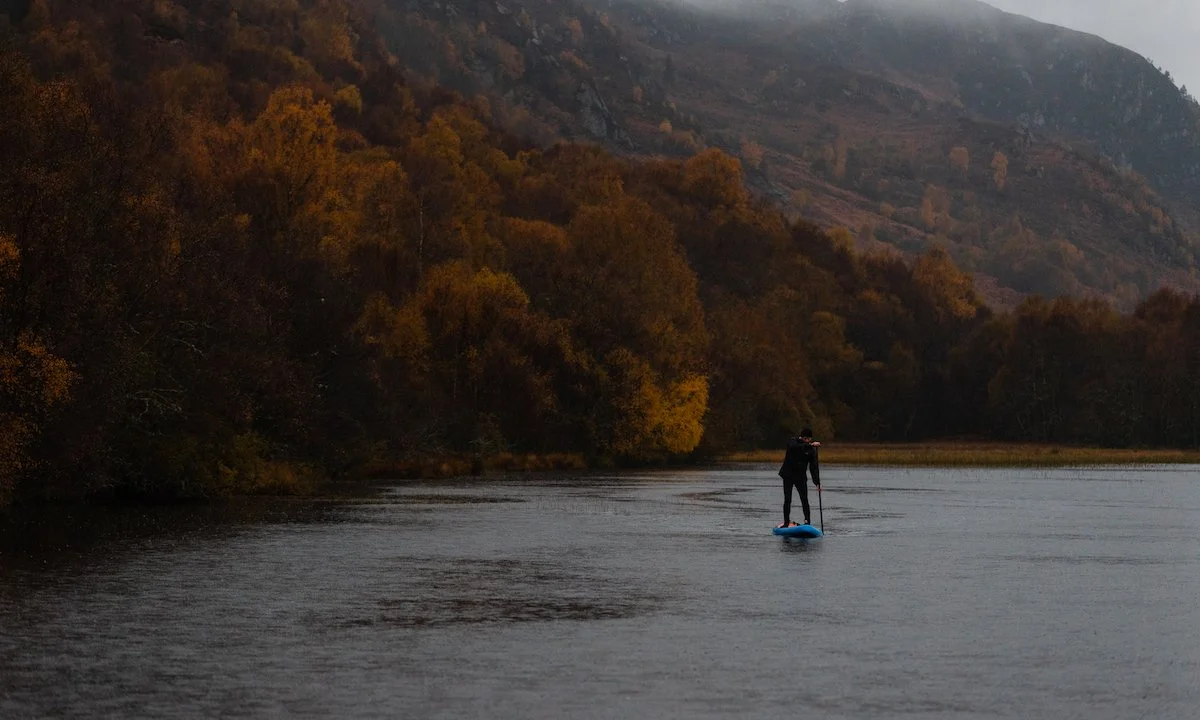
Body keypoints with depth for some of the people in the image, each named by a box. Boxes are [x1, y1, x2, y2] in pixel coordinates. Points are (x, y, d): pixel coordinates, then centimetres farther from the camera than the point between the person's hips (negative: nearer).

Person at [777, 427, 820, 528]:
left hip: (801, 477, 2)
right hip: (788, 475, -2)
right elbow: (795, 447, -35)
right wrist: (810, 445, -44)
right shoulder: (793, 442, -8)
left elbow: (814, 467, -6)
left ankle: (808, 522, -5)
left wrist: (817, 482, -17)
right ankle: (786, 523, -1)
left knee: (804, 500, -7)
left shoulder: (812, 450, -2)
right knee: (787, 500, -4)